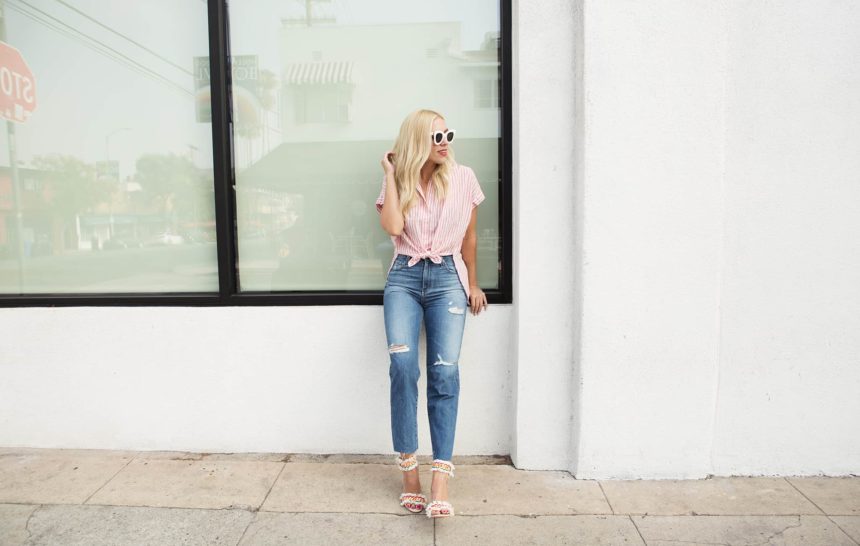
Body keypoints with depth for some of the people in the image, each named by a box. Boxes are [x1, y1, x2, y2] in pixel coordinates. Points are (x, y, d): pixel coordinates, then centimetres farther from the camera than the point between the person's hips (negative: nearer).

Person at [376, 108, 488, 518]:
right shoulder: (397, 183, 8)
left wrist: (473, 284, 18)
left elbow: (469, 236, 13)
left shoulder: (462, 178, 6)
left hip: (447, 277, 0)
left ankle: (440, 479, -14)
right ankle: (409, 472, -8)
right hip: (404, 277, 1)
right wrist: (391, 175, -4)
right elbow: (393, 227, -12)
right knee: (403, 365, -20)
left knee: (445, 371, -17)